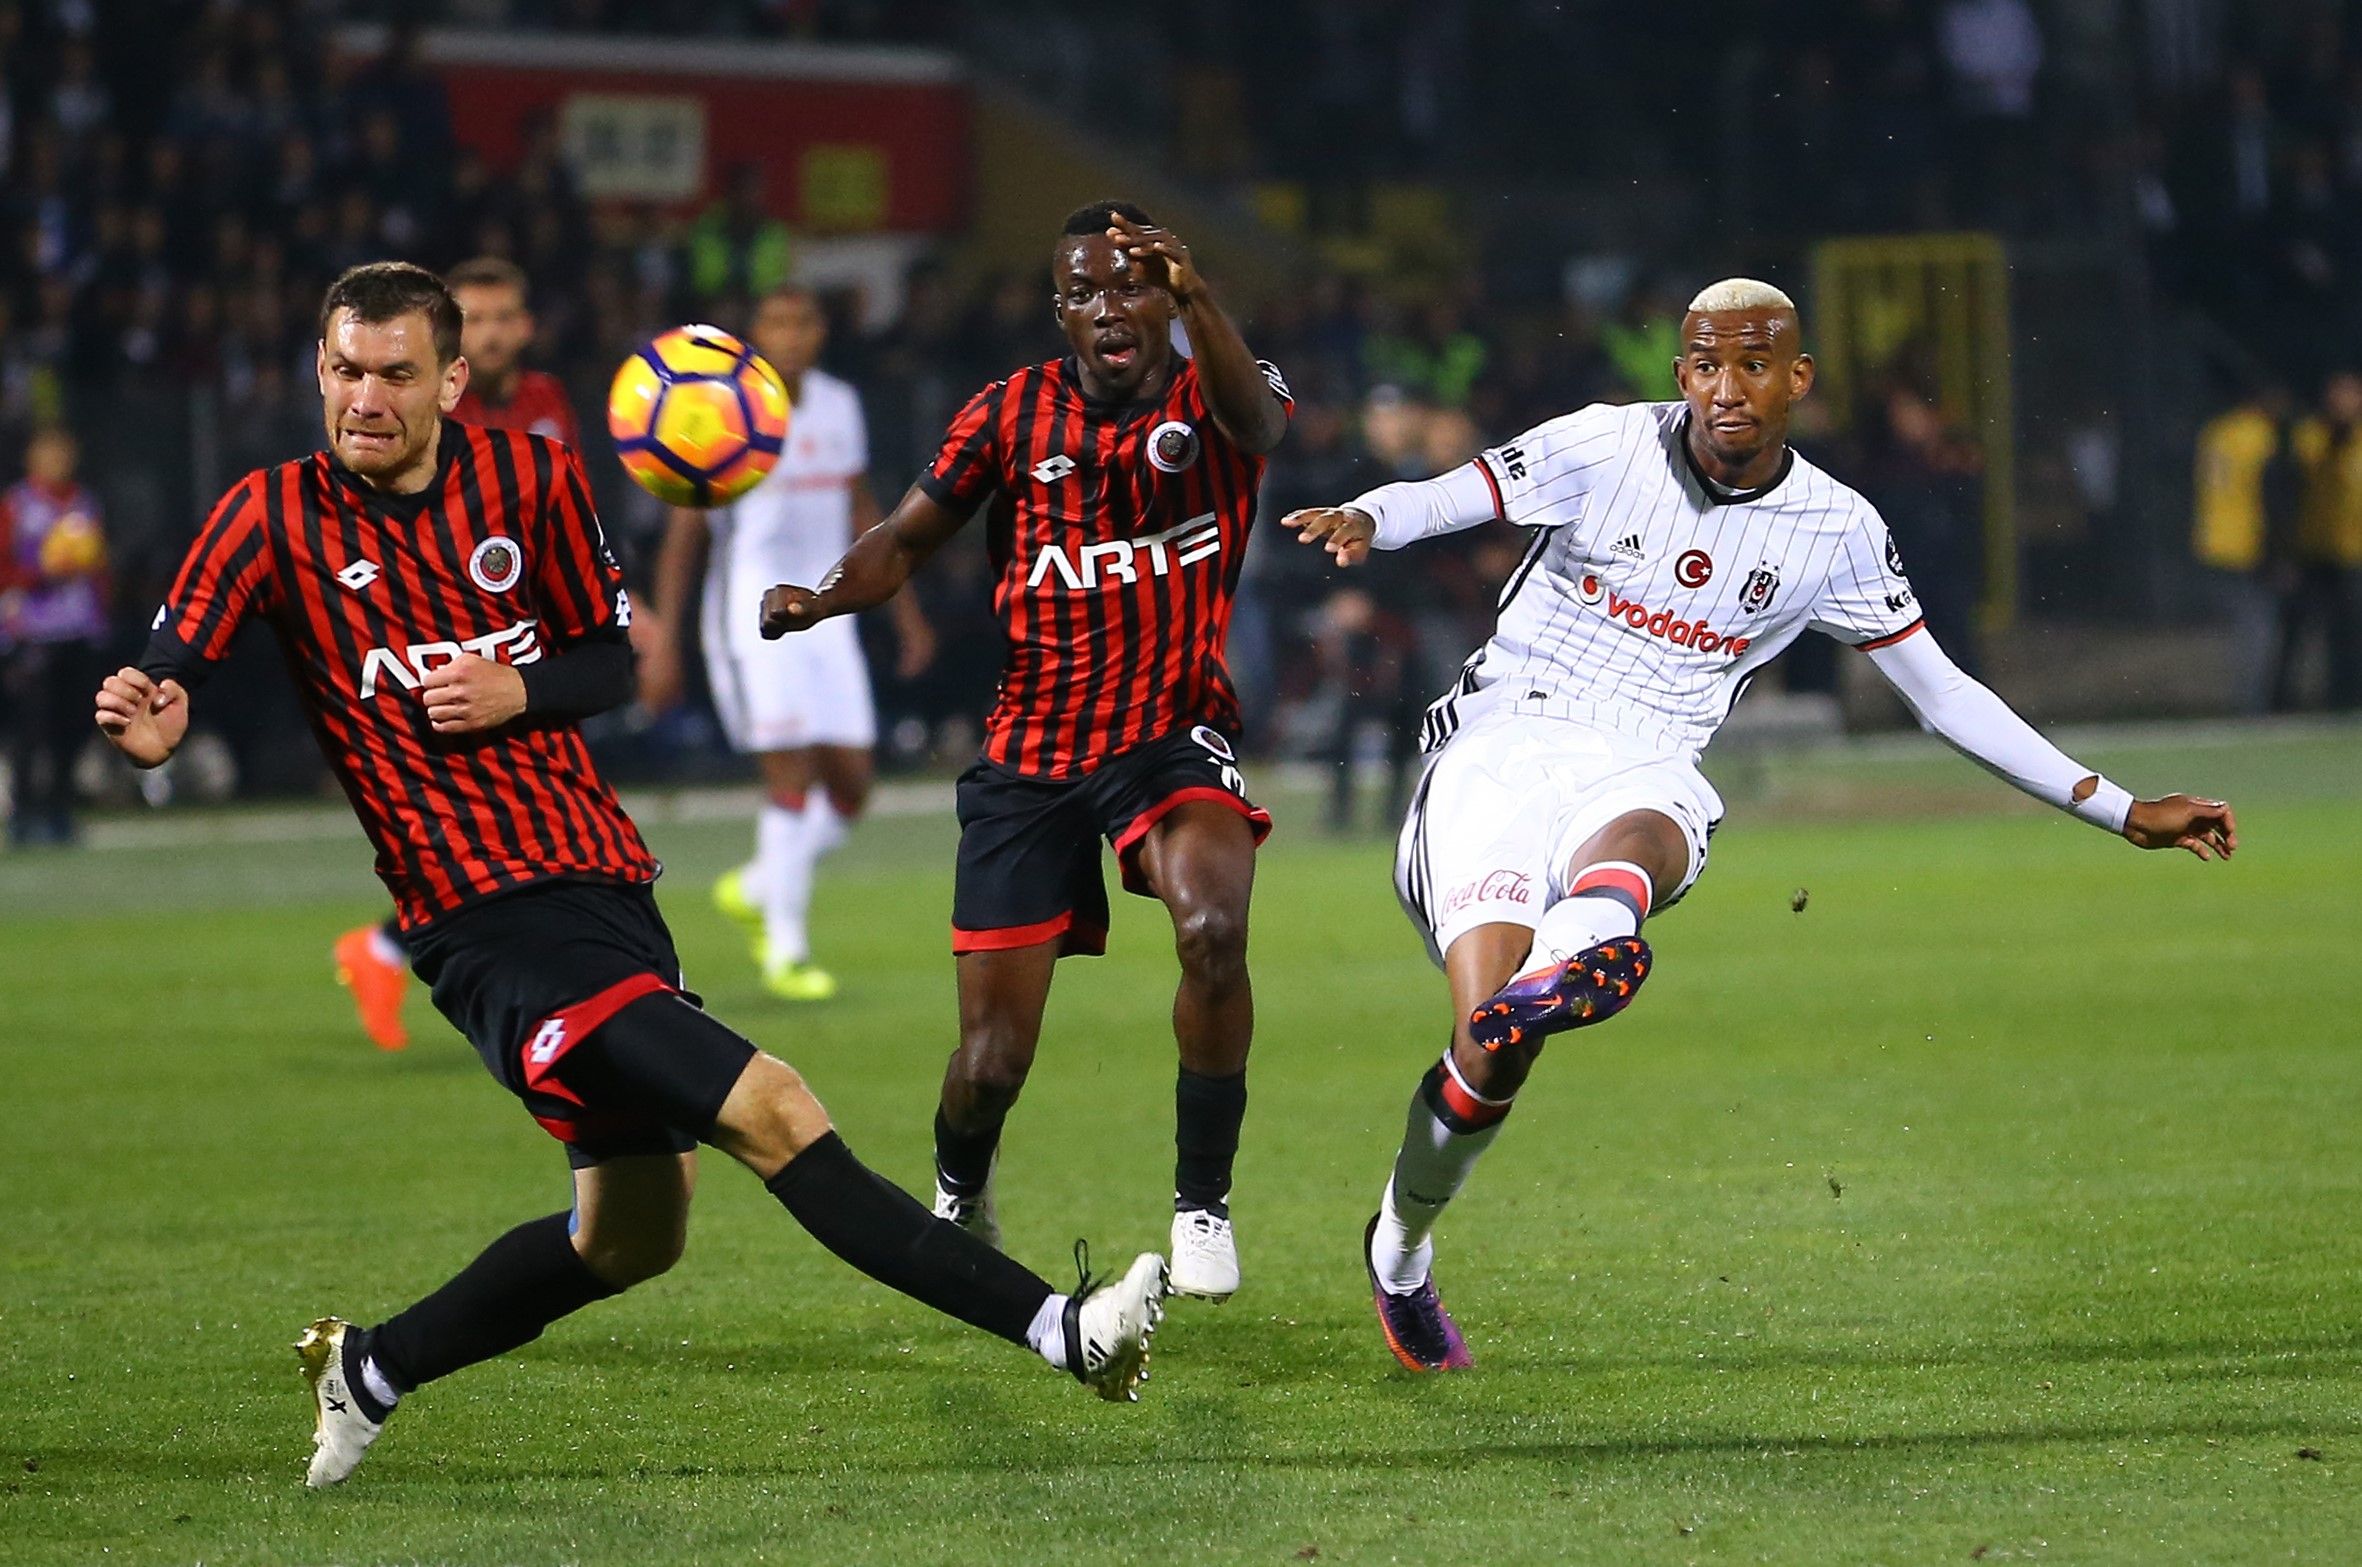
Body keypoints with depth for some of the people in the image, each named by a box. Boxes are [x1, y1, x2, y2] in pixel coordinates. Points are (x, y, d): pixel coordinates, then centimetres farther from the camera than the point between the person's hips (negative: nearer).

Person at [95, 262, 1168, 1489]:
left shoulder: (532, 480, 6)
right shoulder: (275, 516, -4)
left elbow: (611, 661, 12)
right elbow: (164, 677, -8)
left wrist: (516, 691, -9)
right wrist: (146, 726, -31)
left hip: (608, 887, 7)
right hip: (492, 926, -7)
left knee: (630, 1237, 16)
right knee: (771, 1112, -19)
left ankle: (365, 1376, 32)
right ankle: (1059, 1328, -22)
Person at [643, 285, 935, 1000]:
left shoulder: (839, 406, 9)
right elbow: (682, 533, -6)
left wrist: (906, 611, 20)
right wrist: (664, 640, -10)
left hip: (826, 614, 6)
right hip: (751, 614, -6)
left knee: (850, 785, 2)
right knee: (792, 778, -13)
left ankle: (755, 889, 26)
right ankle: (785, 950, -4)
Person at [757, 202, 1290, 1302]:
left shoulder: (1210, 398, -5)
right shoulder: (1016, 412, 0)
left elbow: (1256, 421, -30)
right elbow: (908, 539, 7)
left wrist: (1196, 298, -50)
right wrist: (820, 597, -15)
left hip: (1174, 737, -1)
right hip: (1031, 755, 2)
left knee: (1214, 930, -33)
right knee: (994, 1061, -1)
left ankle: (1203, 1200, -14)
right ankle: (959, 1194, 35)